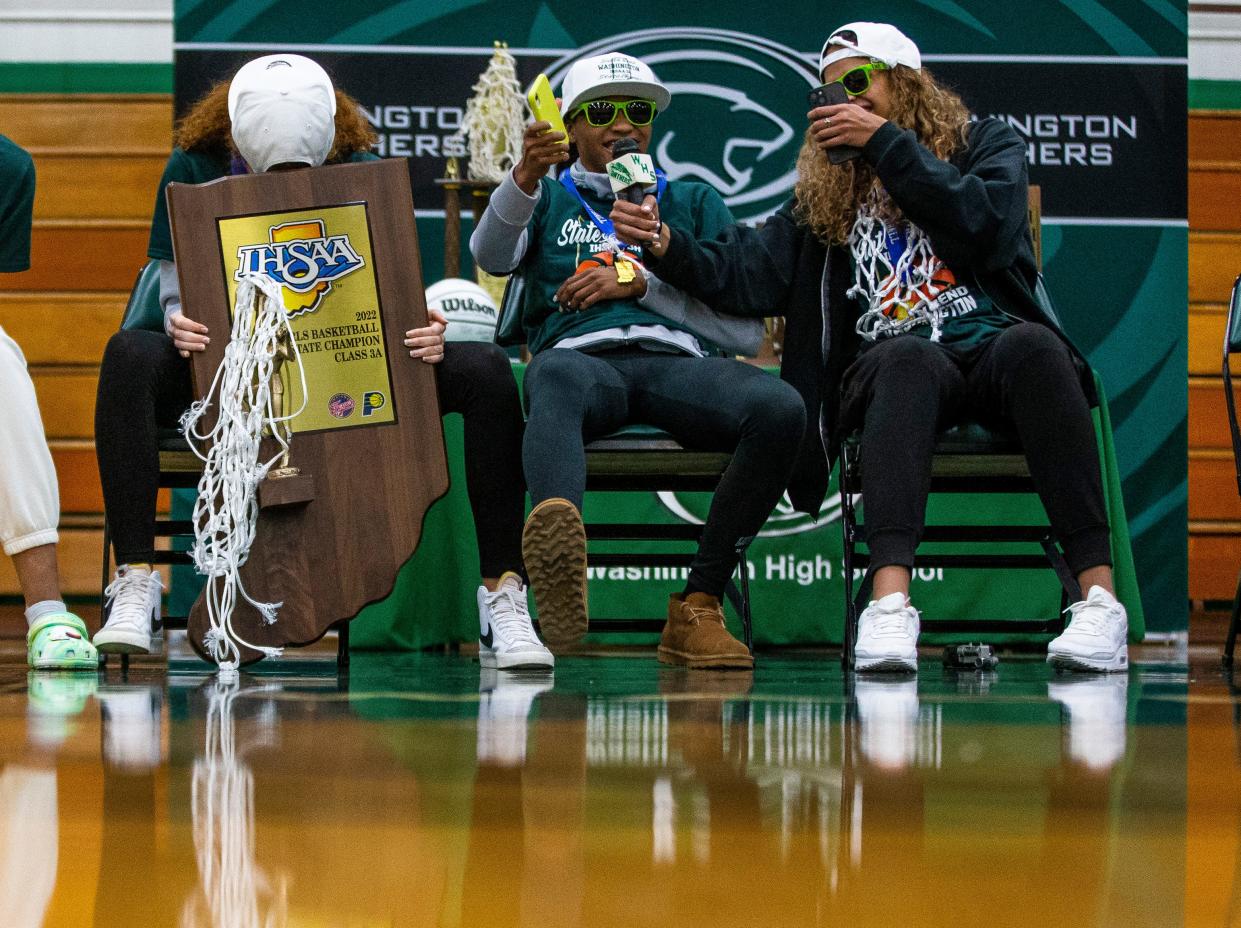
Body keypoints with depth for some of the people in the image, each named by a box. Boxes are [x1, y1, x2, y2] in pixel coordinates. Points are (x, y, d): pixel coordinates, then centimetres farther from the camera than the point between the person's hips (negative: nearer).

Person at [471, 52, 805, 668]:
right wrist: (526, 177, -17)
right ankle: (559, 532, -74)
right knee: (556, 377, -42)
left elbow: (743, 327, 17)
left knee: (779, 407, -33)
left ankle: (697, 606, -31)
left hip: (675, 360, 2)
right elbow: (490, 257, 3)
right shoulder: (548, 201, 28)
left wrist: (639, 281, 5)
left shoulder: (694, 202, 30)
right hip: (582, 355, -2)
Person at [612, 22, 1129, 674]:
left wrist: (886, 142, -3)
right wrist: (666, 245, -5)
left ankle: (1099, 596, -46)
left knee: (1030, 346, -38)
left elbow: (988, 229, -3)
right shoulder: (825, 195, 24)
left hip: (994, 341, -1)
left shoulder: (986, 144, 18)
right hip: (896, 359, 1)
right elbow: (746, 275, 13)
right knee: (908, 358, -37)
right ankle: (889, 604, -57)